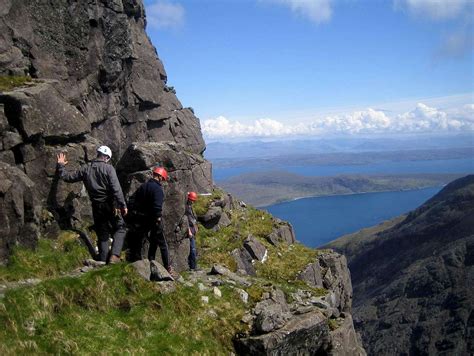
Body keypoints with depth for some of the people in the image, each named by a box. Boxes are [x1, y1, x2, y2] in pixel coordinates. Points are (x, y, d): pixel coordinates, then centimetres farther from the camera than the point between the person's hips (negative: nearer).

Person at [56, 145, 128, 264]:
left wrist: (61, 166, 31)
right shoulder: (108, 168, -8)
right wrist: (123, 205, -13)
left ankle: (103, 262, 13)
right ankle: (114, 255, -10)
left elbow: (68, 177, 14)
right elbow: (116, 189, -15)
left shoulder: (85, 169, 4)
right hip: (110, 205, -4)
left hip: (97, 207, 4)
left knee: (102, 235, 13)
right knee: (120, 229, 7)